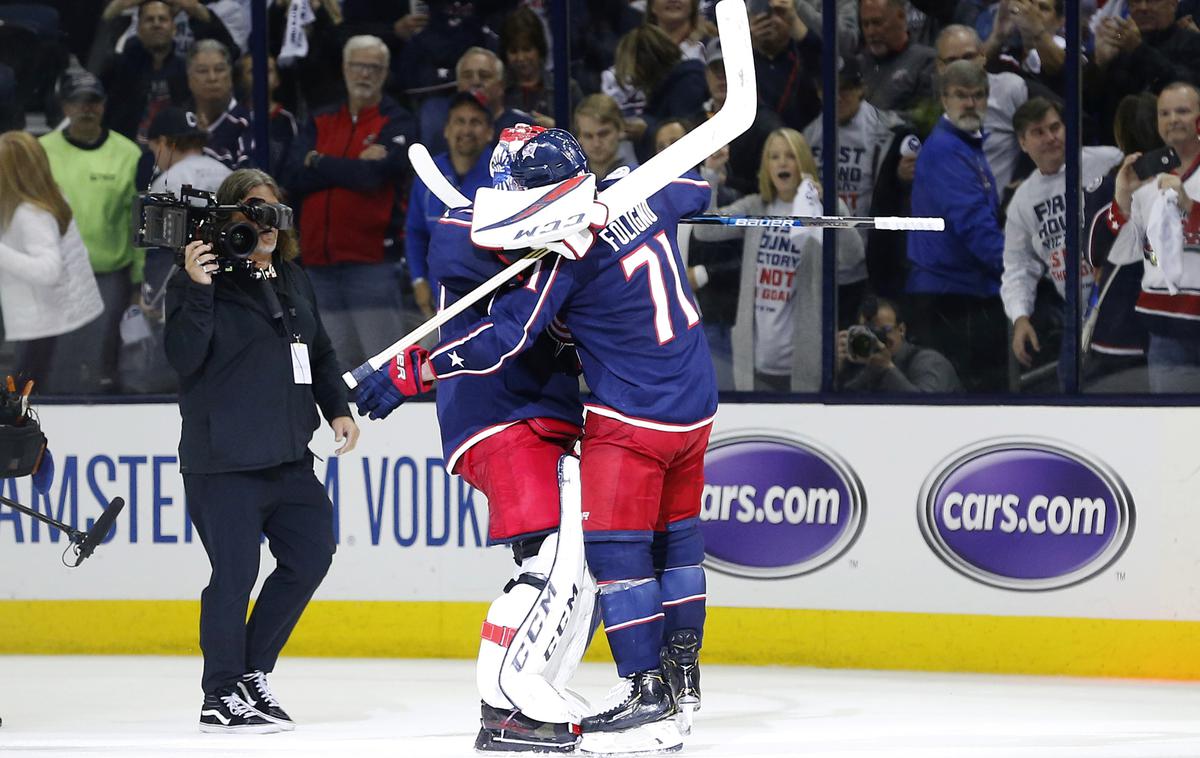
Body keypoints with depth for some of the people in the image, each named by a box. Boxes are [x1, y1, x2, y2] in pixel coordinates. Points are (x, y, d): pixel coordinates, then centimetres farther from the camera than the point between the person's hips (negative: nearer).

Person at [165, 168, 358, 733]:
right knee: (235, 573, -6)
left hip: (287, 454, 7)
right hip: (224, 459, -7)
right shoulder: (206, 279, -8)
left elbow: (319, 351, 22)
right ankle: (222, 698, 3)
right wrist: (196, 288, -26)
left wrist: (337, 408, 10)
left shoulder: (294, 281, 14)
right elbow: (185, 358, -18)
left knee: (311, 554, 6)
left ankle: (252, 671, 19)